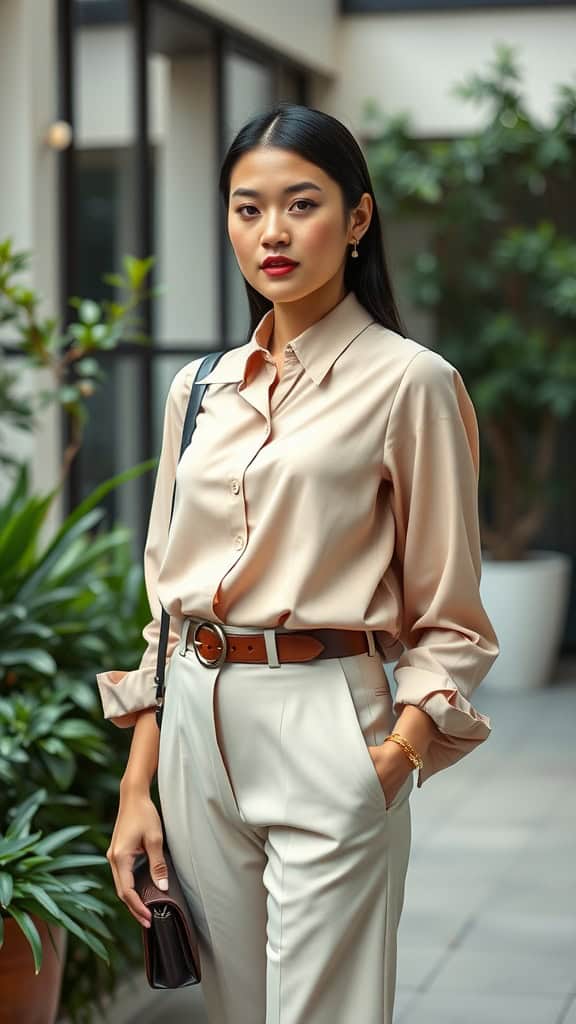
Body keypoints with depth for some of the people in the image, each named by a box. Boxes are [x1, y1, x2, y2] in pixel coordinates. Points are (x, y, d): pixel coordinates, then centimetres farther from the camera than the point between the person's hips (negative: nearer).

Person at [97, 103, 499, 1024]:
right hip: (197, 729, 6)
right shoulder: (199, 389, 11)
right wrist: (136, 787, 9)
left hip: (326, 733, -5)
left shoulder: (410, 382, -5)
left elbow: (448, 618, -3)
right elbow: (165, 602, 14)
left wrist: (400, 752, -18)